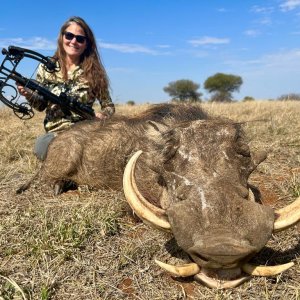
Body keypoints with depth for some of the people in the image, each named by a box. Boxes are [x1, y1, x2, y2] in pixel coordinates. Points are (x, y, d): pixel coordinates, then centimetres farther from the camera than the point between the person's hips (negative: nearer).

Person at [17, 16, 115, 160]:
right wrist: (29, 94, -10)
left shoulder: (94, 72, 1)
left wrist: (102, 115, -16)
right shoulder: (46, 67, 5)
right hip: (55, 132, 1)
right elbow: (41, 105, 12)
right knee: (41, 145, -33)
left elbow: (109, 106, 7)